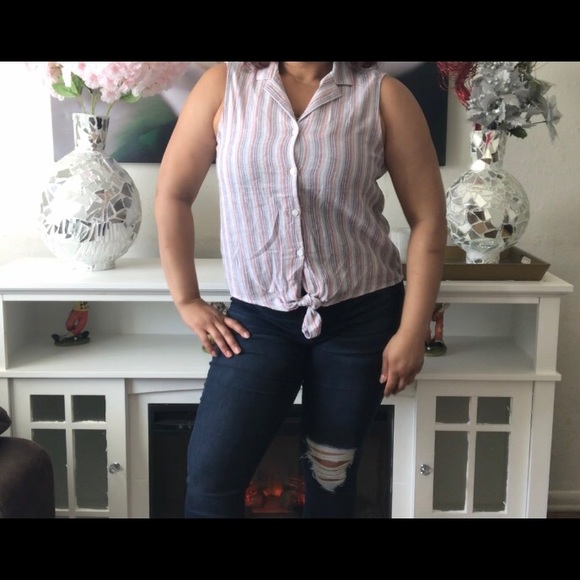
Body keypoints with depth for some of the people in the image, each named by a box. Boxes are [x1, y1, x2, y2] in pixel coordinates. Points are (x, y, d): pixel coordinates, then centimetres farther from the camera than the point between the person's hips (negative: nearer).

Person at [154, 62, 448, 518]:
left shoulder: (383, 96, -5)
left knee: (331, 478, 13)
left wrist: (412, 331, -7)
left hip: (362, 314, 0)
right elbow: (172, 194, 4)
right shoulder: (223, 86, -2)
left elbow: (428, 219, -4)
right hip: (259, 316, 1)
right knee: (210, 478, -2)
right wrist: (187, 300, 1)